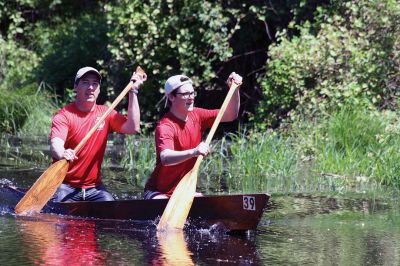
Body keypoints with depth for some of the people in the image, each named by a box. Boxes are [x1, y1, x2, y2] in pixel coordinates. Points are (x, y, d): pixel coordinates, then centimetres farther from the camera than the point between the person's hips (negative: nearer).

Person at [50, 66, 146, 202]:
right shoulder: (64, 115, -7)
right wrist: (62, 154, -49)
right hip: (66, 186, -4)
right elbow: (55, 144, -24)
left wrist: (133, 92, -2)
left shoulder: (105, 113, 10)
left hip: (94, 187, 4)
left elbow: (133, 127, -4)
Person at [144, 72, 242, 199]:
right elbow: (165, 158, -39)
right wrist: (193, 152, -55)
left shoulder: (196, 116, 4)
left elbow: (230, 115, 9)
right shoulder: (164, 127, -21)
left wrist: (235, 89, -7)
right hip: (159, 193, -7)